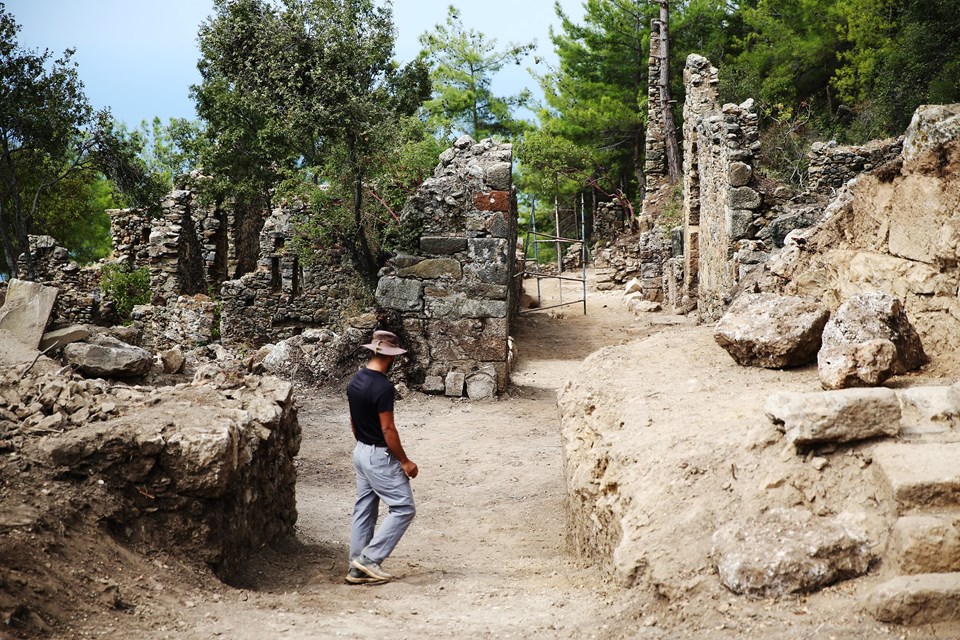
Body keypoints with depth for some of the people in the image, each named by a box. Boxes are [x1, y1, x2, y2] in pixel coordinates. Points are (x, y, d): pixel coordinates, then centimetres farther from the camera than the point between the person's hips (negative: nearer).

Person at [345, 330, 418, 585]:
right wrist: (405, 462, -13)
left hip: (361, 452, 9)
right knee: (403, 508, -1)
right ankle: (369, 559, -2)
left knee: (364, 510, 13)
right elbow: (388, 429, -21)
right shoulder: (382, 387, -23)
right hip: (380, 456, -9)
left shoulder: (355, 380, 5)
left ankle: (357, 569, 15)